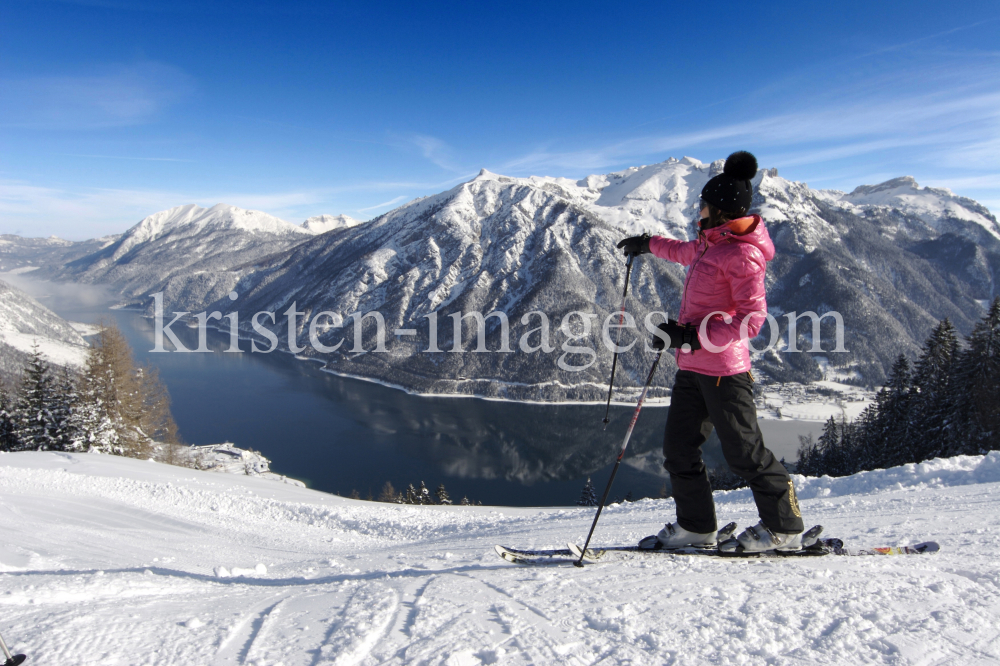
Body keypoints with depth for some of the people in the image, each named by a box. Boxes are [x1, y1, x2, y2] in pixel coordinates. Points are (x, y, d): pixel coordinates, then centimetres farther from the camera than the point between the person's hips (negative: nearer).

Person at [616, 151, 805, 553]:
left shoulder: (742, 254, -13)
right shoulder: (712, 244, 14)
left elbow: (752, 318, -20)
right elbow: (685, 251, 39)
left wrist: (695, 335, -23)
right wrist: (648, 244, 52)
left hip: (722, 368, -9)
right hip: (693, 366, 9)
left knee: (743, 451, -2)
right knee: (679, 448, 9)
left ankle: (784, 528, 13)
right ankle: (696, 526, 20)